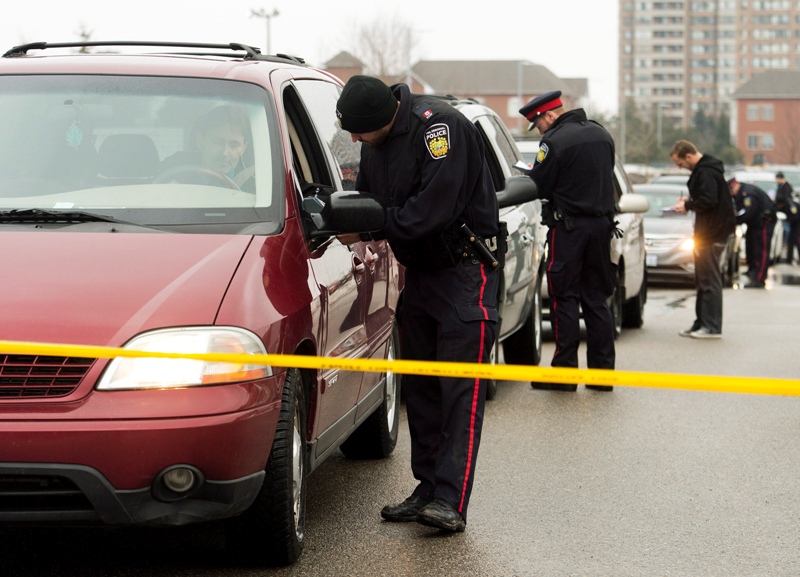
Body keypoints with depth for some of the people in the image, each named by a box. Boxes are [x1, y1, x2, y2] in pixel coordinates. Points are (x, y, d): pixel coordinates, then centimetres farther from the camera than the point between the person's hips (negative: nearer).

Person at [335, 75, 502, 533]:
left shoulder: (439, 125, -23)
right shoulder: (376, 141, 4)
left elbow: (434, 208, -28)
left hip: (467, 269, -9)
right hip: (421, 269, 9)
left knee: (461, 390, -12)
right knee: (420, 387, 9)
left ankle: (451, 502, -16)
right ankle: (429, 490, 16)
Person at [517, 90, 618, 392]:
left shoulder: (555, 141, -13)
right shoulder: (601, 134, 12)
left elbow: (538, 187, -9)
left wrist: (531, 175, 11)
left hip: (568, 227, -7)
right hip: (602, 224, 7)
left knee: (564, 298, -1)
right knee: (597, 299, 11)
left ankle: (565, 370, -2)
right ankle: (602, 371, 11)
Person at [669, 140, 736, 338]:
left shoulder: (705, 173, -18)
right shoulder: (704, 169, 15)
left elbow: (709, 201, -25)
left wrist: (688, 206, -12)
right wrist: (689, 201, 9)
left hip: (712, 235, -11)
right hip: (706, 232, 11)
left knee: (710, 280, -8)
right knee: (703, 280, 15)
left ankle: (712, 327, -7)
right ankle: (701, 324, 20)